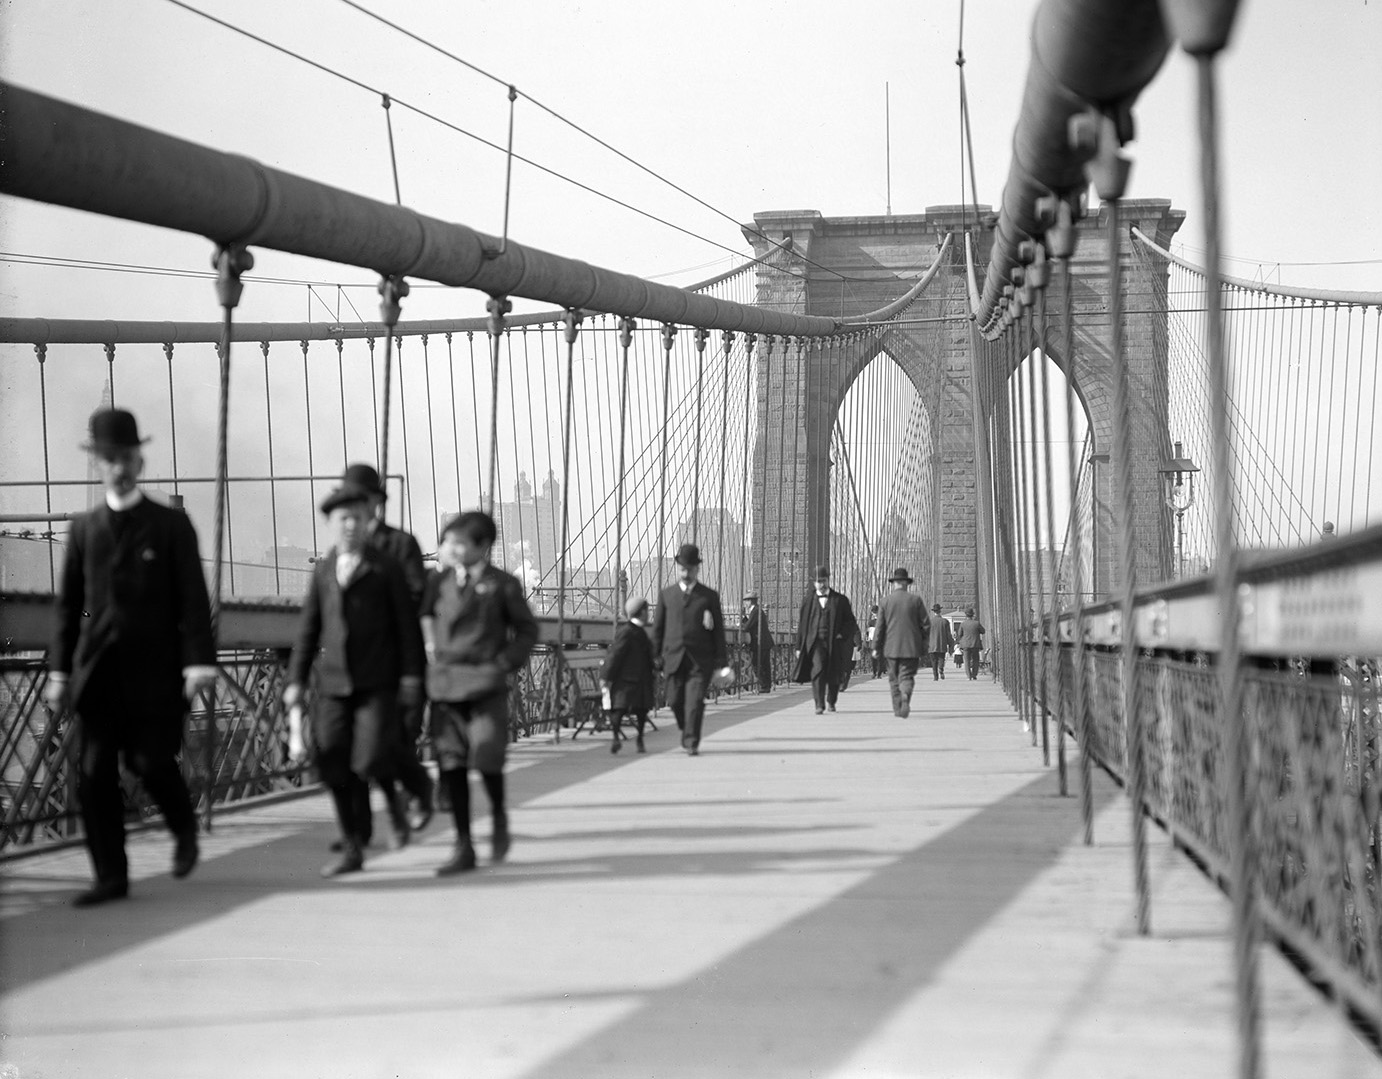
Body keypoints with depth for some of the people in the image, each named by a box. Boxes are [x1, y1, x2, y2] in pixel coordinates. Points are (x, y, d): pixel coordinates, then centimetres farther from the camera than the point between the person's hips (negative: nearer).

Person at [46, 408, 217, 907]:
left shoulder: (171, 525, 3)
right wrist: (59, 668, 4)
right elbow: (68, 602, 11)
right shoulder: (83, 528, 12)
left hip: (154, 672, -3)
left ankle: (184, 828, 25)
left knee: (152, 762, -7)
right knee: (93, 773, -1)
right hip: (97, 673, 3)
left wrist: (198, 660, -13)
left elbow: (193, 598, -2)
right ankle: (110, 877, 6)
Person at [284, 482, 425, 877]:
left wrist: (411, 675, -6)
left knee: (370, 760, -16)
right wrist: (296, 680, 8)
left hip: (378, 683, -4)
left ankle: (393, 797, 18)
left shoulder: (385, 568, 2)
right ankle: (352, 850, 11)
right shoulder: (323, 570, 12)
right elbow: (309, 629, 13)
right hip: (333, 683, 4)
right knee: (334, 768, 0)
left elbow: (407, 623, 1)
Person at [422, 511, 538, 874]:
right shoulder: (438, 581, 10)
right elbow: (423, 616, 23)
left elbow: (527, 630, 6)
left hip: (486, 683, -3)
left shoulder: (502, 584, 1)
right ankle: (463, 847, 9)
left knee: (486, 757, -11)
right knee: (451, 763, 1)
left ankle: (499, 820, 20)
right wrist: (430, 647, 7)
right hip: (444, 682, 3)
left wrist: (505, 662, -4)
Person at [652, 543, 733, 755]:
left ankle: (692, 743, -6)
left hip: (701, 660, -2)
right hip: (674, 658, 2)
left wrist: (721, 664, 1)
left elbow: (719, 632, 6)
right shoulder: (666, 595, 10)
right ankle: (687, 730, 30)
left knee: (695, 702, -11)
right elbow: (658, 628, 12)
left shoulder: (709, 596, 7)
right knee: (675, 701, 4)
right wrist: (656, 659, 7)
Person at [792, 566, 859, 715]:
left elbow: (851, 622, 7)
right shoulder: (808, 600, 7)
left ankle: (831, 701, 33)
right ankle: (819, 705, -18)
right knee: (817, 671, -18)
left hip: (834, 642, 1)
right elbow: (801, 624, 8)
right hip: (815, 642, -1)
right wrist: (799, 647, 4)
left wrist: (842, 634, -12)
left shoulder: (840, 600, 5)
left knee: (833, 676, 9)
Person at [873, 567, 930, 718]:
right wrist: (923, 643, 14)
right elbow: (925, 624, 1)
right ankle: (905, 695, -29)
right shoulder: (916, 599, 0)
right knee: (907, 676, 1)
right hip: (911, 647, 0)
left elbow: (880, 626, -1)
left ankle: (897, 708, 10)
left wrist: (876, 647, 5)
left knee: (894, 678, 12)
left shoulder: (886, 600, -1)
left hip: (891, 647, 0)